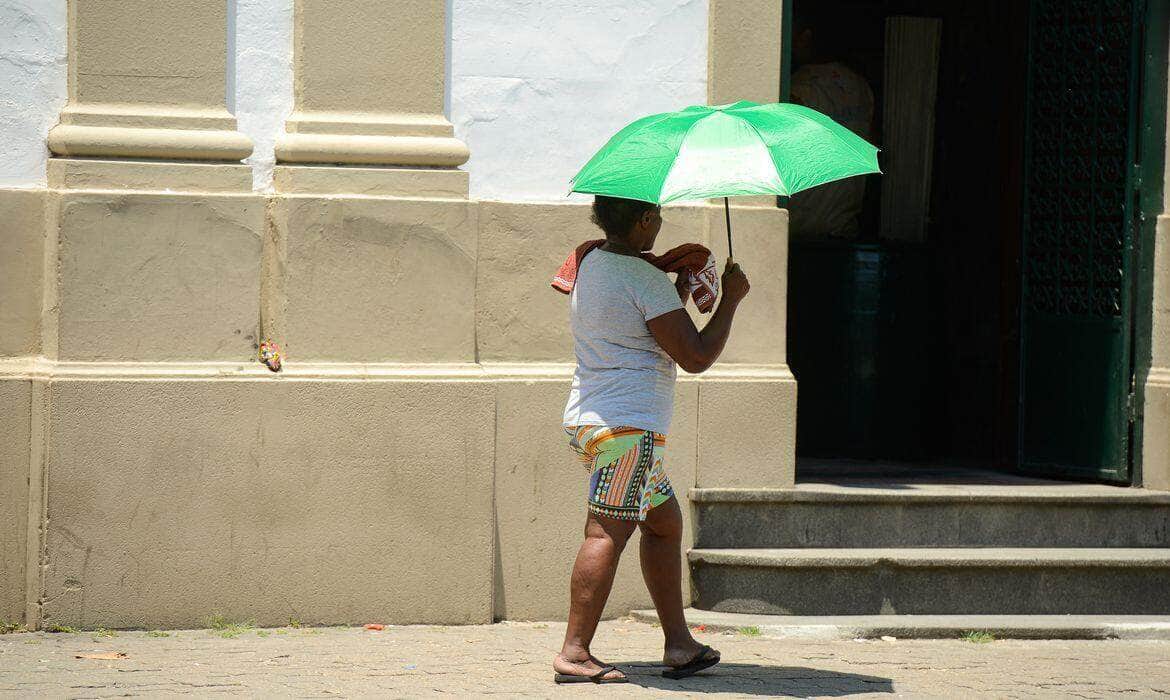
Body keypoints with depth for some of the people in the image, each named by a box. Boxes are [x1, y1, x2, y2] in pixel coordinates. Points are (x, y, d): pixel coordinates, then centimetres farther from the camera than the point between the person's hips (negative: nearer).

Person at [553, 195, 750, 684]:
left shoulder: (592, 264, 14)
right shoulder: (647, 280, -14)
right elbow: (696, 357, -13)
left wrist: (674, 295, 22)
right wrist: (731, 300, -2)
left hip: (588, 419, 10)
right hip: (628, 425, -10)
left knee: (665, 521, 16)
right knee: (607, 533, -12)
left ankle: (679, 643, 17)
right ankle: (574, 653, -18)